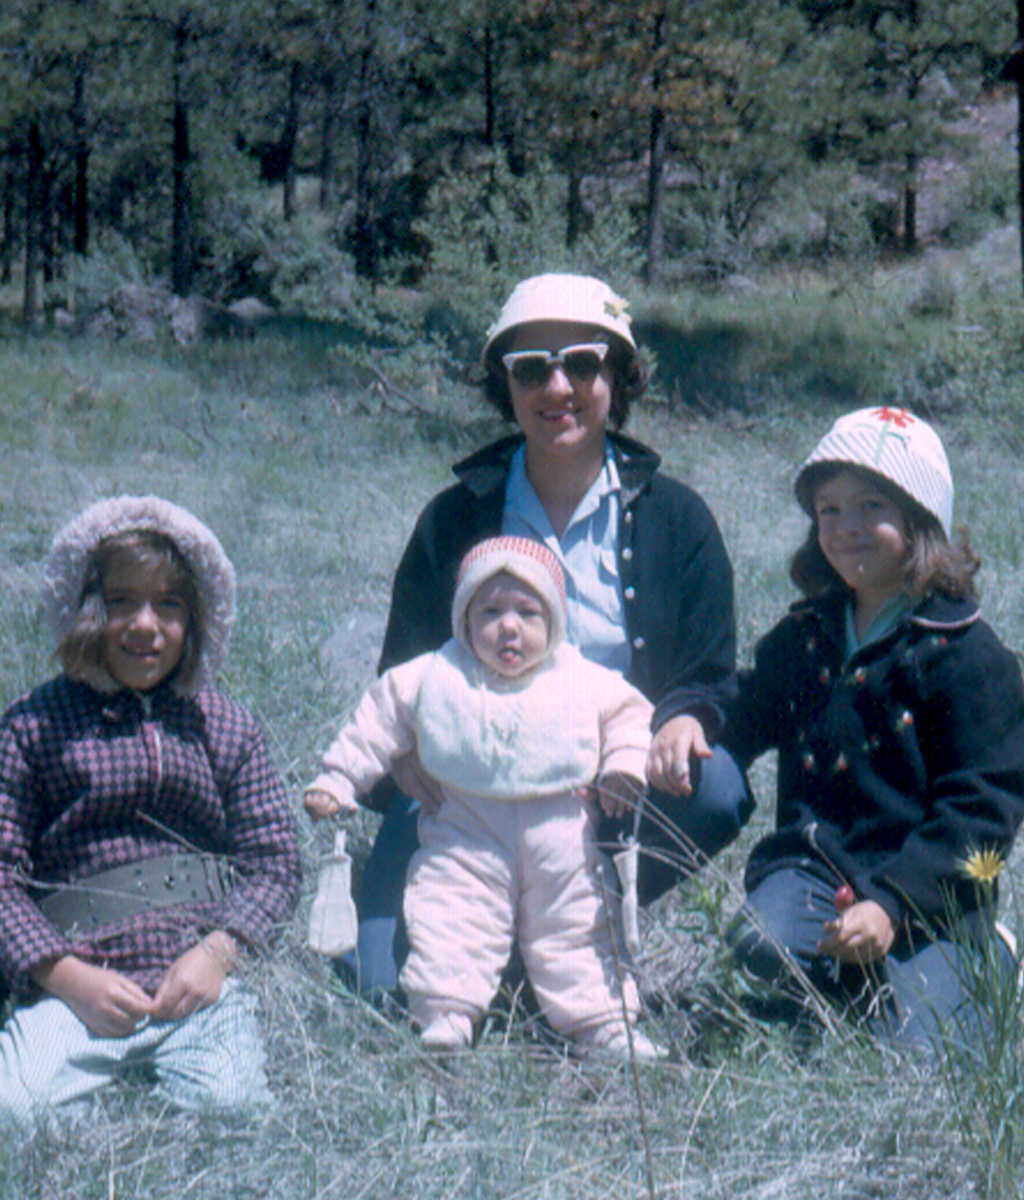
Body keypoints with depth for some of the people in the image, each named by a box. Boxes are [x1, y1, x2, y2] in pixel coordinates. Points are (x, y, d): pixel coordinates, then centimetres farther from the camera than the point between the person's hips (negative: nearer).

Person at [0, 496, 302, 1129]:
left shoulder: (227, 726, 16)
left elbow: (276, 859, 11)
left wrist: (218, 950, -8)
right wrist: (67, 975, -11)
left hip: (201, 980, 2)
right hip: (76, 984, -2)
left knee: (227, 1103, -25)